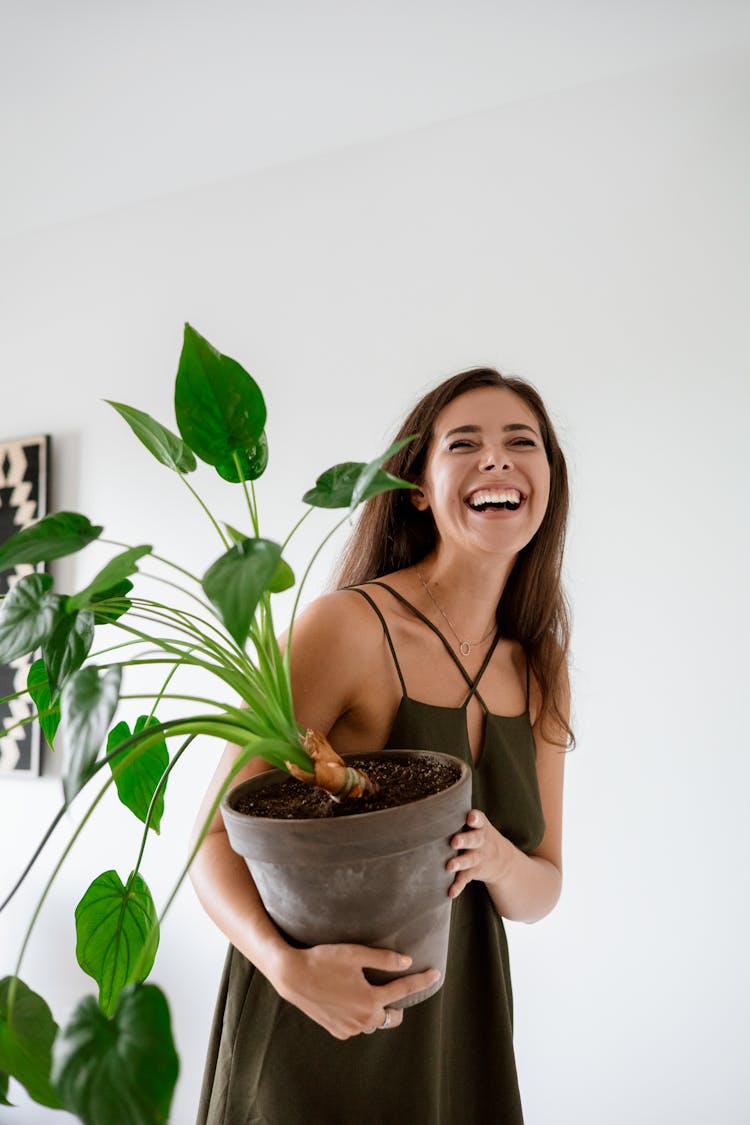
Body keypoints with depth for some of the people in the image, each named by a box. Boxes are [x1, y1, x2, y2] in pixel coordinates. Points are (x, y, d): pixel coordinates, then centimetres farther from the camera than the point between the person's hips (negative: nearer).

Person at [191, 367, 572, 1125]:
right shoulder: (349, 624, -20)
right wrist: (286, 964, -33)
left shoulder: (541, 670, -3)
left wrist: (500, 862, -19)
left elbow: (541, 893, 2)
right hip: (314, 1026, -5)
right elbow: (217, 837, -16)